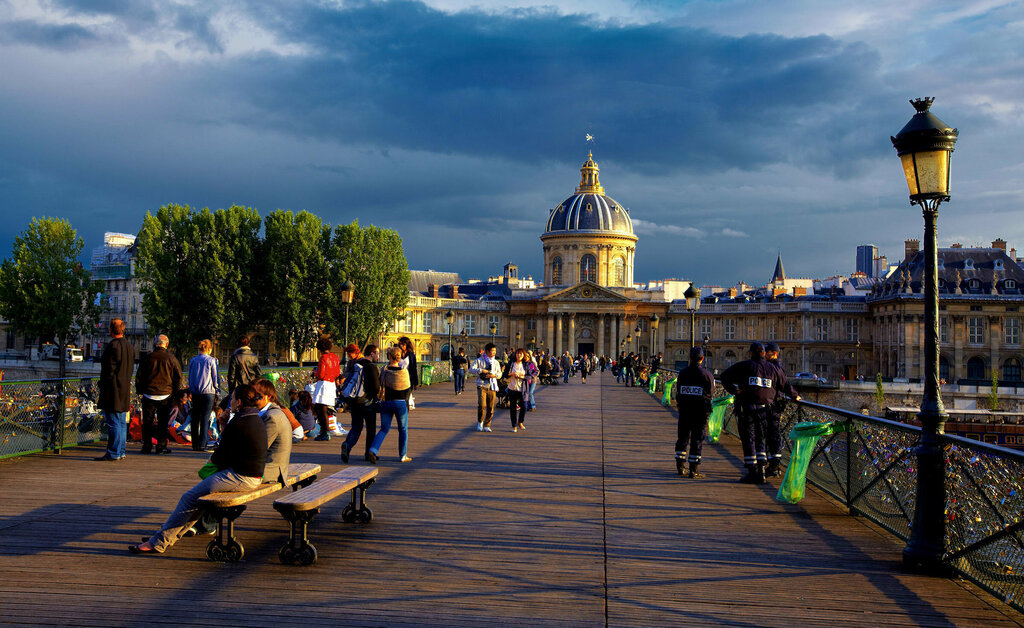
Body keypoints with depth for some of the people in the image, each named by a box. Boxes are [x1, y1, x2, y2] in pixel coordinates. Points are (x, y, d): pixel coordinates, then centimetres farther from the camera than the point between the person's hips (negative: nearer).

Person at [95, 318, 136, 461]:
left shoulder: (112, 346, -14)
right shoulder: (130, 346, 13)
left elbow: (109, 370, -17)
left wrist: (103, 387, -10)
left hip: (113, 390, -9)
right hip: (125, 390, 9)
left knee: (113, 423, -6)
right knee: (122, 422, 13)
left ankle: (113, 453, -4)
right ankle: (121, 451, 17)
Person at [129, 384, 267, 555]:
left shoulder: (238, 424, -18)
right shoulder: (256, 419, 12)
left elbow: (221, 458, -12)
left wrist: (212, 459, 8)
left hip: (240, 477, -10)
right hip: (253, 476, 10)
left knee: (189, 498, -4)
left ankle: (159, 542, 2)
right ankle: (173, 534, 24)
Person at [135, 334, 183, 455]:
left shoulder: (148, 358, -1)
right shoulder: (171, 359, -3)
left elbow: (139, 376, 4)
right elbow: (178, 377, 0)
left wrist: (140, 391, 14)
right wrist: (174, 392, 10)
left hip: (149, 395, 1)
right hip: (165, 395, 0)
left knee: (147, 421, 7)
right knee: (163, 422, 6)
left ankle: (147, 446, 8)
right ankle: (161, 446, 5)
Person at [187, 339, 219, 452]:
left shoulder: (192, 361, 6)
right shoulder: (212, 360, -5)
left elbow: (190, 378, 11)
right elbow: (215, 378, -2)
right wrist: (216, 388, 11)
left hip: (195, 392, 4)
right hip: (208, 392, -3)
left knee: (195, 418, 10)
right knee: (205, 417, -1)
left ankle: (195, 443, 13)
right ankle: (202, 444, -5)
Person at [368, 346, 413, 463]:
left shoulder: (385, 370, -6)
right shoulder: (404, 371, -9)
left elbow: (380, 385, 0)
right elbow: (408, 389, -2)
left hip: (386, 403, 2)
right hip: (401, 403, -2)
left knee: (384, 429, 11)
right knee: (403, 430, 14)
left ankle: (373, 450, -10)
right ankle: (403, 456, 18)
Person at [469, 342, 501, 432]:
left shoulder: (496, 362, 13)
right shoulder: (479, 360, 2)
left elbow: (499, 373, 13)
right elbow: (471, 370, -5)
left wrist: (494, 375, -8)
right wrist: (481, 370, -17)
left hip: (492, 387, 4)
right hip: (482, 386, -3)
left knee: (490, 408, 2)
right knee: (482, 405, -16)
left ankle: (487, 426, 14)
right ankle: (480, 423, 5)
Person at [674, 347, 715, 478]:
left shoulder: (682, 373, 0)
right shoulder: (707, 374, -9)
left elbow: (678, 391, 4)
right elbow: (711, 392, -1)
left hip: (684, 408, 3)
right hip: (701, 410, -3)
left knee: (682, 437, 15)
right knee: (697, 439, 2)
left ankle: (680, 466, 19)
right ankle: (694, 470, 1)